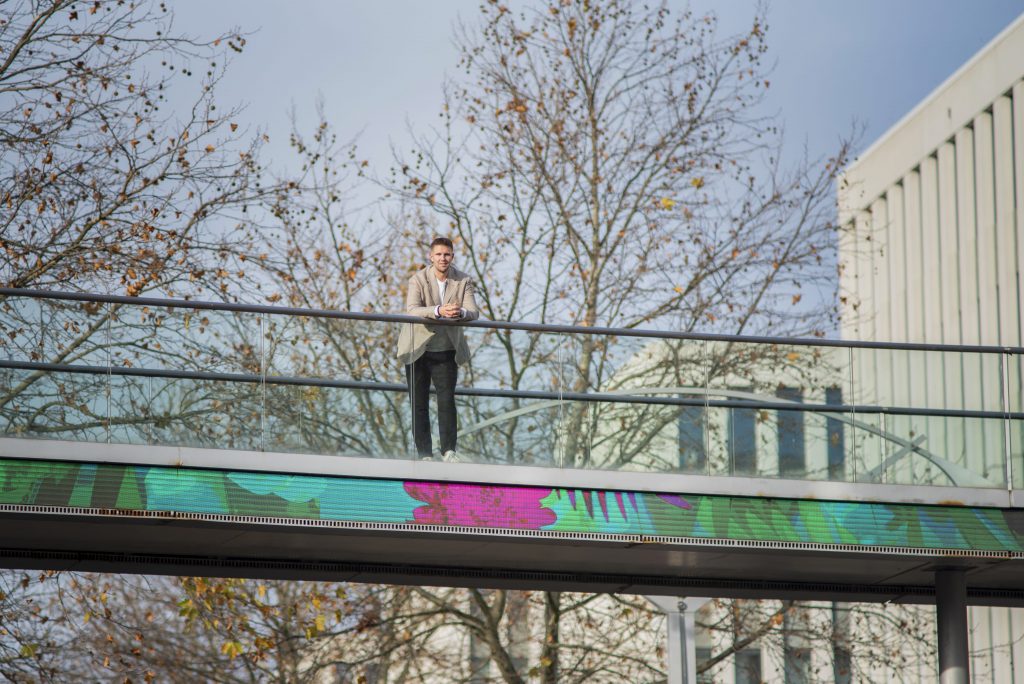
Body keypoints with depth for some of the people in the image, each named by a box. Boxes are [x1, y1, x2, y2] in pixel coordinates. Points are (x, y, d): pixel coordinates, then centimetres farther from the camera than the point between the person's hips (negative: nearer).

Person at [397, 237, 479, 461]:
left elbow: (473, 311, -13)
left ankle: (449, 450, -4)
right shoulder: (418, 280, -9)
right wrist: (438, 311, -41)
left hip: (446, 350, 1)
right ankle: (424, 453, 8)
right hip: (418, 349, -1)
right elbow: (412, 310, -24)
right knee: (419, 403, 2)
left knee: (447, 399, -9)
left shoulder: (463, 281, -1)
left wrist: (461, 312, -37)